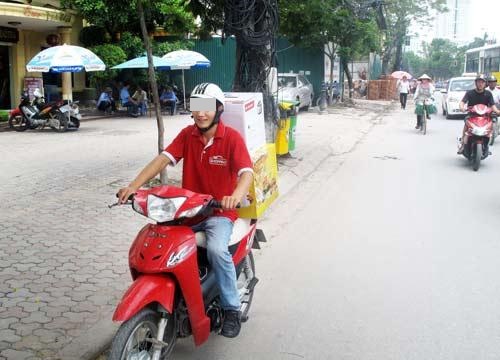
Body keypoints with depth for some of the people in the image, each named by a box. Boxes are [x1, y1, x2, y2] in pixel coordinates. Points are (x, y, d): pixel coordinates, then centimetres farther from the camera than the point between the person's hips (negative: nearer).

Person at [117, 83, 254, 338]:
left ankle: (231, 309, -13)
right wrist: (134, 185, -23)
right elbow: (163, 159, -8)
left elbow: (247, 172, -22)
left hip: (220, 211, -4)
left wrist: (236, 196, -45)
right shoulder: (187, 134, 4)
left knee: (217, 249, -31)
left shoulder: (232, 137, -9)